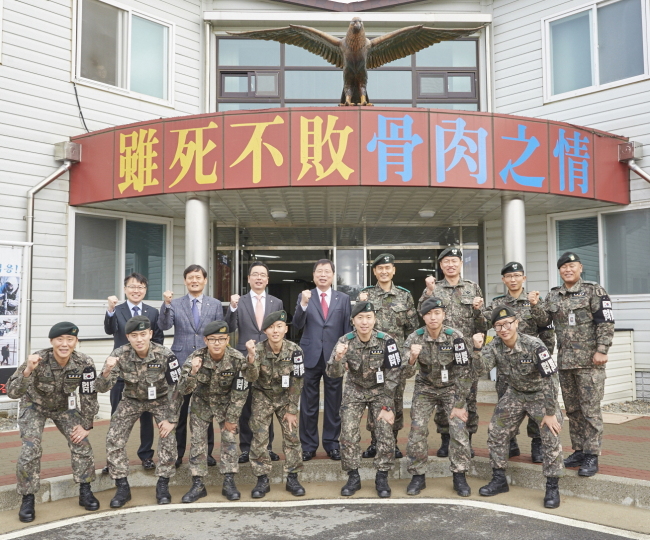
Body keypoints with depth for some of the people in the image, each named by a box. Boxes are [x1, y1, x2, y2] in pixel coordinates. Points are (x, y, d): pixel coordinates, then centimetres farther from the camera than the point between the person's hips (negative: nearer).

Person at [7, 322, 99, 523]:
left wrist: (86, 425, -11)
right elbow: (12, 393, -38)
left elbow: (88, 396, -15)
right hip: (35, 406, -2)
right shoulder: (38, 360, -34)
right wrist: (27, 370, -55)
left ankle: (85, 492, 9)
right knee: (30, 450, -16)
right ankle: (27, 500, 1)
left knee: (81, 444, -7)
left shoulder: (84, 363, -28)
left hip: (64, 406, 2)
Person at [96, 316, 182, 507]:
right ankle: (122, 487, 2)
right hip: (132, 399, 2)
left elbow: (176, 388, -20)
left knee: (168, 437, -19)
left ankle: (163, 485, 0)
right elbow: (102, 388, -24)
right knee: (114, 438, -13)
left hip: (160, 399, -2)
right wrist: (107, 372, -46)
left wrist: (171, 419, -20)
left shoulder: (165, 355, -29)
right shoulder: (120, 355, -25)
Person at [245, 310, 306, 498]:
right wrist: (251, 356, -44)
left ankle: (292, 478, 11)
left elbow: (297, 382, -11)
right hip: (262, 397, 0)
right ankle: (262, 480, 8)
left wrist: (292, 410, -9)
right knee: (259, 438, -3)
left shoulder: (294, 350, -18)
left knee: (292, 436, -2)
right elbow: (251, 378, -28)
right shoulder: (258, 349, -18)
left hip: (285, 397, 0)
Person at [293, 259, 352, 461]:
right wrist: (303, 304, -22)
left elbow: (347, 328, 7)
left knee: (333, 403, 7)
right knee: (308, 404, 6)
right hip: (311, 356, 0)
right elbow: (298, 325, -6)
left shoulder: (343, 298, 7)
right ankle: (308, 445, 16)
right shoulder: (304, 296, 5)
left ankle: (332, 444, 19)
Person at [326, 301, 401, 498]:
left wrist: (387, 406, -13)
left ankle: (382, 478, 7)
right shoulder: (345, 341, -18)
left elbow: (393, 376, -14)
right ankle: (353, 478, 10)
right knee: (348, 434, -6)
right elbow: (333, 374, -23)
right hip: (354, 390, 1)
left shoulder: (386, 341, -21)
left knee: (385, 434, -10)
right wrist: (338, 358, -45)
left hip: (380, 391, -1)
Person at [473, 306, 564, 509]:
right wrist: (478, 349, -44)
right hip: (515, 394, 5)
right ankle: (499, 480, 17)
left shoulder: (534, 345, -27)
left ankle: (552, 488, -2)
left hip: (541, 394, -5)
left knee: (551, 436, -17)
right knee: (496, 432, 2)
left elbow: (549, 379, -25)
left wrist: (550, 413, -23)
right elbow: (484, 366, -26)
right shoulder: (495, 346, -11)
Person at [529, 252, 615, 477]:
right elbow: (544, 320, 7)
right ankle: (579, 451, 23)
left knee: (590, 409, -4)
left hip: (589, 360, -6)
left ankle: (592, 456, 3)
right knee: (572, 409, 12)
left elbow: (606, 323, -9)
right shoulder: (553, 295, 12)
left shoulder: (594, 291, -4)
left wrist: (601, 350, -16)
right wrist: (536, 305, -10)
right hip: (565, 361, 6)